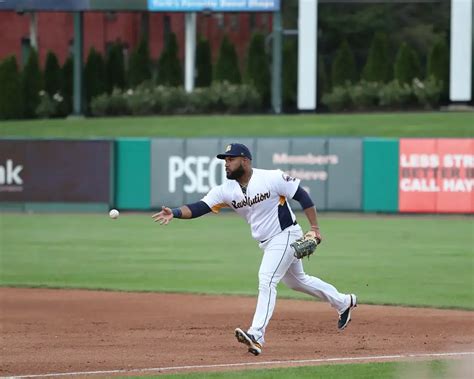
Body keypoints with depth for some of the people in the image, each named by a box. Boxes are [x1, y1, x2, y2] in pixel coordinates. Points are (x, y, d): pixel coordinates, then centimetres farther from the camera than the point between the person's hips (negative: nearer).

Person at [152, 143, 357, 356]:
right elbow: (199, 208, -13)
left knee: (266, 280, -21)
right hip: (267, 243, 8)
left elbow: (302, 196, -13)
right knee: (296, 281, 22)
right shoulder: (226, 190, -5)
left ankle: (256, 336, -26)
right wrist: (175, 213, -31)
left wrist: (315, 228, -16)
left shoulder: (272, 178, -19)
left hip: (286, 235, -8)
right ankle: (343, 302, 42)